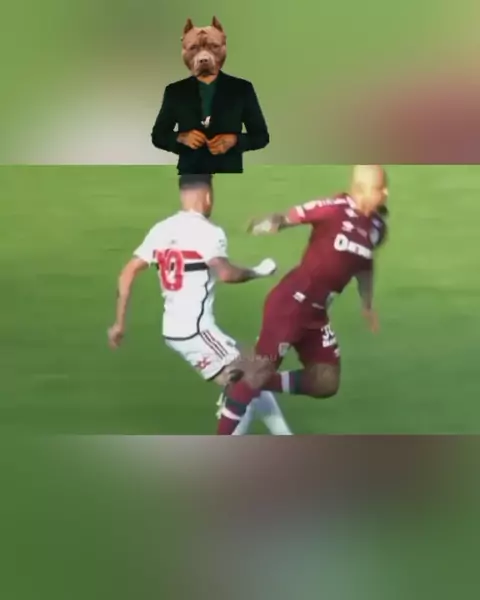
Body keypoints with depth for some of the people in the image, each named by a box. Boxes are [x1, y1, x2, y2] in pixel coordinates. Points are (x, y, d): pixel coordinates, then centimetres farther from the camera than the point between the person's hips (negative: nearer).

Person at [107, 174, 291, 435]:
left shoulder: (161, 230, 8)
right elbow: (225, 274, -30)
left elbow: (128, 272, 8)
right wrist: (258, 272, -12)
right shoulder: (208, 231, -13)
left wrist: (120, 322, 14)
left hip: (174, 329, 8)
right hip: (196, 330, -8)